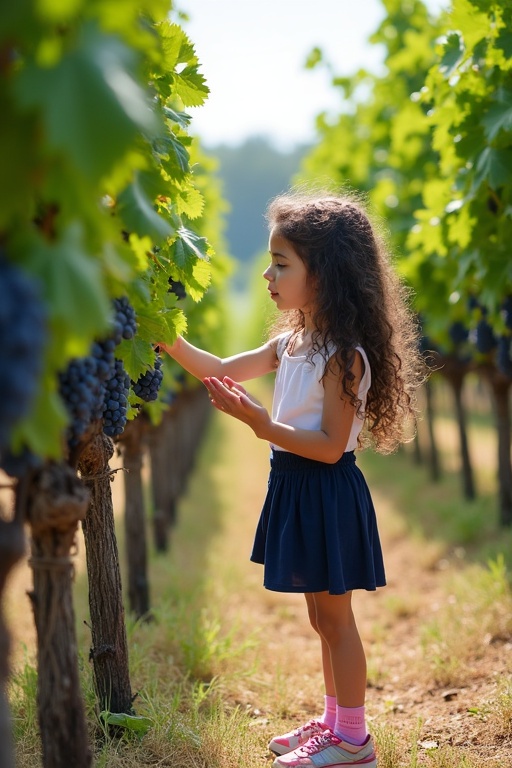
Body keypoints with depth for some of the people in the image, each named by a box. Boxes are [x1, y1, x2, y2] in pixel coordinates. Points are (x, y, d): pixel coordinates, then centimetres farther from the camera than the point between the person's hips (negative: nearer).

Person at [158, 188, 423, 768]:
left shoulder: (343, 355, -21)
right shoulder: (291, 341, 6)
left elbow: (331, 446, -23)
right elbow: (224, 372, 10)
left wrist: (261, 424, -27)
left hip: (326, 493, -9)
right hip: (293, 487, 9)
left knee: (335, 617, 3)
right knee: (322, 618, 19)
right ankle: (333, 720, 33)